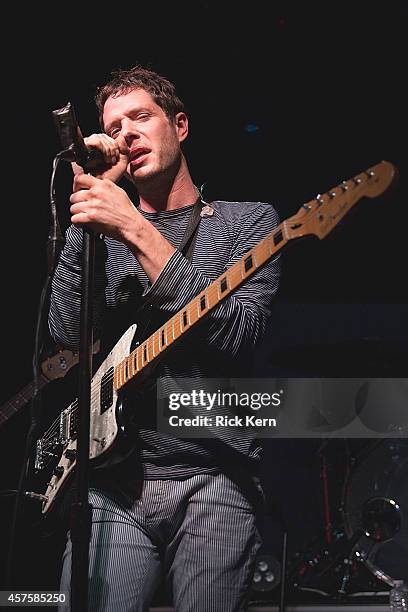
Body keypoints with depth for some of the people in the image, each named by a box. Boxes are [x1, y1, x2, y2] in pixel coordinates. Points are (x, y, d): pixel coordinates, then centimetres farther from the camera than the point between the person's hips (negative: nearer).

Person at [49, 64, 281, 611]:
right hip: (112, 480, 2)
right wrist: (89, 198, -5)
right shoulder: (97, 227, 15)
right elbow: (67, 334, -2)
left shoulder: (249, 220, 8)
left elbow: (237, 335, -11)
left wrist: (137, 231, -15)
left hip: (213, 479, -1)